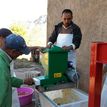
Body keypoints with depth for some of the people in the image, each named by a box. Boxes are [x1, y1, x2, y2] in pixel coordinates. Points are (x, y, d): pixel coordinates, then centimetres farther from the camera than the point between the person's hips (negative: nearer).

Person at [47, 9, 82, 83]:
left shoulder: (76, 29, 0)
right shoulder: (58, 27, 10)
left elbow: (77, 42, -9)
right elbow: (52, 38, 9)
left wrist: (69, 47, -29)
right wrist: (50, 43, -14)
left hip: (70, 57, -2)